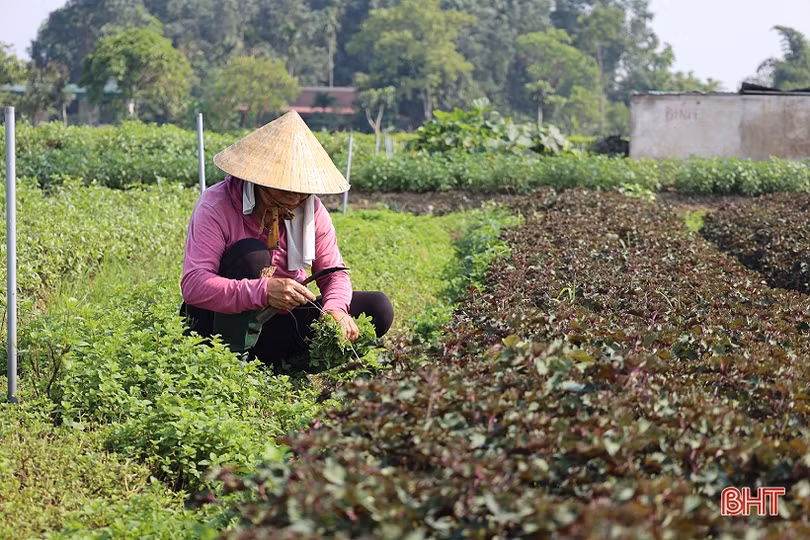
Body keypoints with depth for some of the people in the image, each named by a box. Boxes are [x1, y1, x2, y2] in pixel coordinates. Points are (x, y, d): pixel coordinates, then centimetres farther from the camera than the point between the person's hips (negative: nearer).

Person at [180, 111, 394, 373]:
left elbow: (333, 272, 0)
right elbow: (194, 285, -30)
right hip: (222, 320, -5)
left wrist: (335, 309, -25)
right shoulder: (216, 206, -19)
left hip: (278, 322, 5)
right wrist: (262, 291, -44)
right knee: (251, 254, -32)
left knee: (378, 307, -10)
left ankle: (284, 364, -15)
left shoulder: (310, 209, -2)